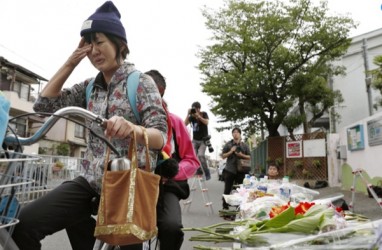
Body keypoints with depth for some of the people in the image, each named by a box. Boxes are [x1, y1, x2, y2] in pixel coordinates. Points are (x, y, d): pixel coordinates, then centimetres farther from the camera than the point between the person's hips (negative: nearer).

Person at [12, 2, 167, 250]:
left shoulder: (141, 82, -7)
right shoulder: (90, 87, 9)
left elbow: (160, 137, -18)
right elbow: (44, 103, 8)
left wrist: (133, 128, -41)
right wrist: (70, 64, 2)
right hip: (91, 183, 5)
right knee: (24, 225, -13)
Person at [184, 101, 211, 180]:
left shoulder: (204, 114, -3)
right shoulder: (191, 116, 1)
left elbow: (206, 122, -20)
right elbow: (185, 124, -11)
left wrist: (198, 115, -26)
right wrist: (188, 114, -17)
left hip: (203, 140, -3)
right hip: (195, 140, 3)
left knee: (201, 155, -22)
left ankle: (207, 173, -8)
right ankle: (199, 171, 6)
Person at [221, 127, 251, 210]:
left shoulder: (245, 145, 9)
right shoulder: (228, 144, 5)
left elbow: (249, 157, 9)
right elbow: (223, 156, 4)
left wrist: (242, 155, -9)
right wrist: (231, 151, -11)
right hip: (229, 170, -1)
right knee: (227, 190, 1)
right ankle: (225, 207, 9)